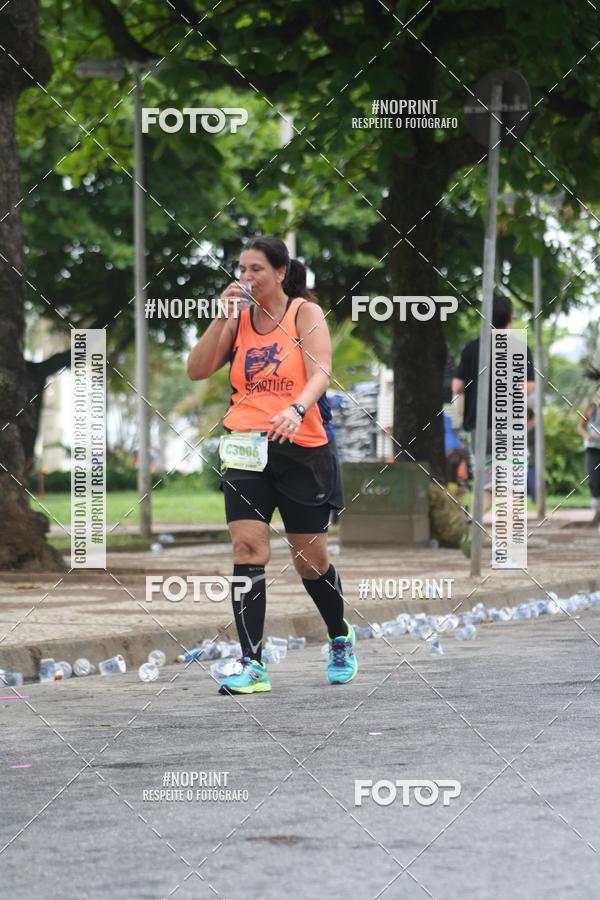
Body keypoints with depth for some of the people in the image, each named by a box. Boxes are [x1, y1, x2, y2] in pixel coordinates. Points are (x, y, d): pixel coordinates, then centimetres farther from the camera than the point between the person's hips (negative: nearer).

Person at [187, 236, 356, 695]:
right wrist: (222, 318, -8)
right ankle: (253, 665, -13)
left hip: (302, 450, -2)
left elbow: (320, 372, -15)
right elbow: (197, 370, 2)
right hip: (246, 450, 2)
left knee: (312, 559, 8)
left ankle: (341, 639, 35)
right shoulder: (239, 318, 8)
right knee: (247, 551, -12)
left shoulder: (306, 313, -2)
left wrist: (296, 409, -34)